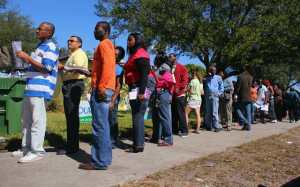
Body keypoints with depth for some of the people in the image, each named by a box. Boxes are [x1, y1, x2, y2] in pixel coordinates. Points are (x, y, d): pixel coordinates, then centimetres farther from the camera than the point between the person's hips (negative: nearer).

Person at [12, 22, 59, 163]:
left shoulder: (51, 47, -7)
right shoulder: (41, 46, 23)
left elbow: (46, 68, -17)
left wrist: (27, 58, -14)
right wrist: (26, 59, 15)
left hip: (40, 89, -10)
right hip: (32, 88, 10)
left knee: (37, 120, -8)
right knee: (26, 120, 15)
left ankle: (37, 151, -2)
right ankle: (26, 148, 25)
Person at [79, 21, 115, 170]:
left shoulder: (104, 44, -5)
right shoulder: (106, 45, 26)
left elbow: (107, 66, -19)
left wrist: (101, 87, -24)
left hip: (101, 89, -10)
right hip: (103, 88, 10)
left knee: (99, 125, -10)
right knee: (102, 125, 11)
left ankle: (100, 162, -7)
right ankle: (104, 157, 18)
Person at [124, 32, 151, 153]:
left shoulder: (140, 54, -9)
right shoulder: (134, 54, 22)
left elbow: (144, 74, -19)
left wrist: (141, 92, -26)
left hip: (139, 89, -10)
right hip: (134, 89, 10)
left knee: (138, 117, -8)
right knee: (137, 117, 12)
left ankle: (139, 145, -3)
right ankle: (138, 143, 20)